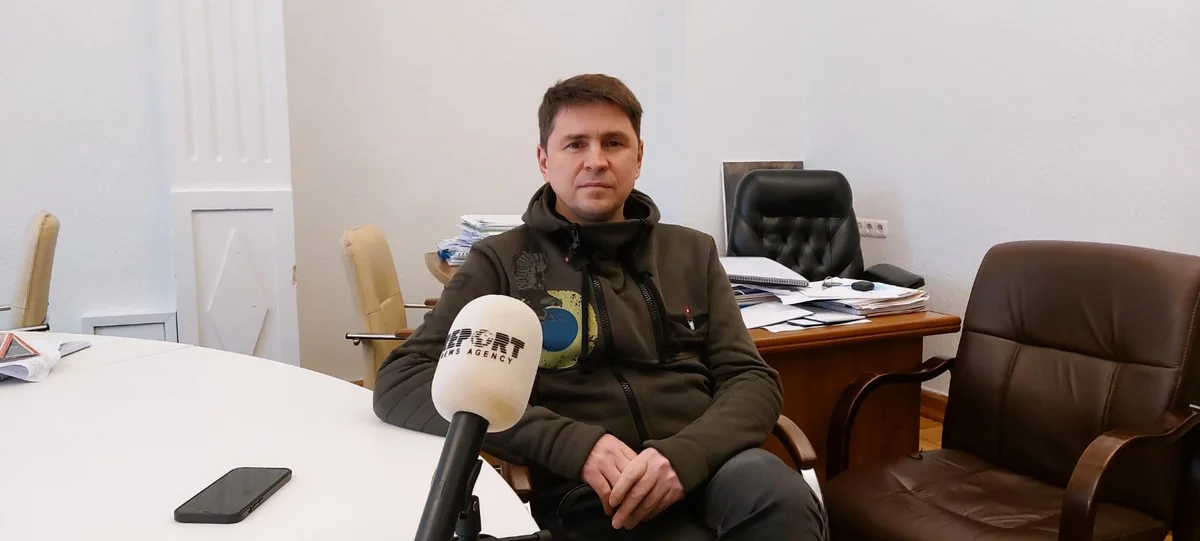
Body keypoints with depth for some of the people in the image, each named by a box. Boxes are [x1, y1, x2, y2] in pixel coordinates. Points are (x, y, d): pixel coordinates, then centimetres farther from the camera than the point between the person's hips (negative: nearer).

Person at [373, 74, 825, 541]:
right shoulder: (501, 263, 6)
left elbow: (752, 379, 10)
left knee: (780, 500, -31)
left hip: (710, 469, 3)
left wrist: (684, 455, -14)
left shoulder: (692, 253, 16)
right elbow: (401, 385, -5)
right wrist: (574, 443, -16)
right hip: (590, 496, -2)